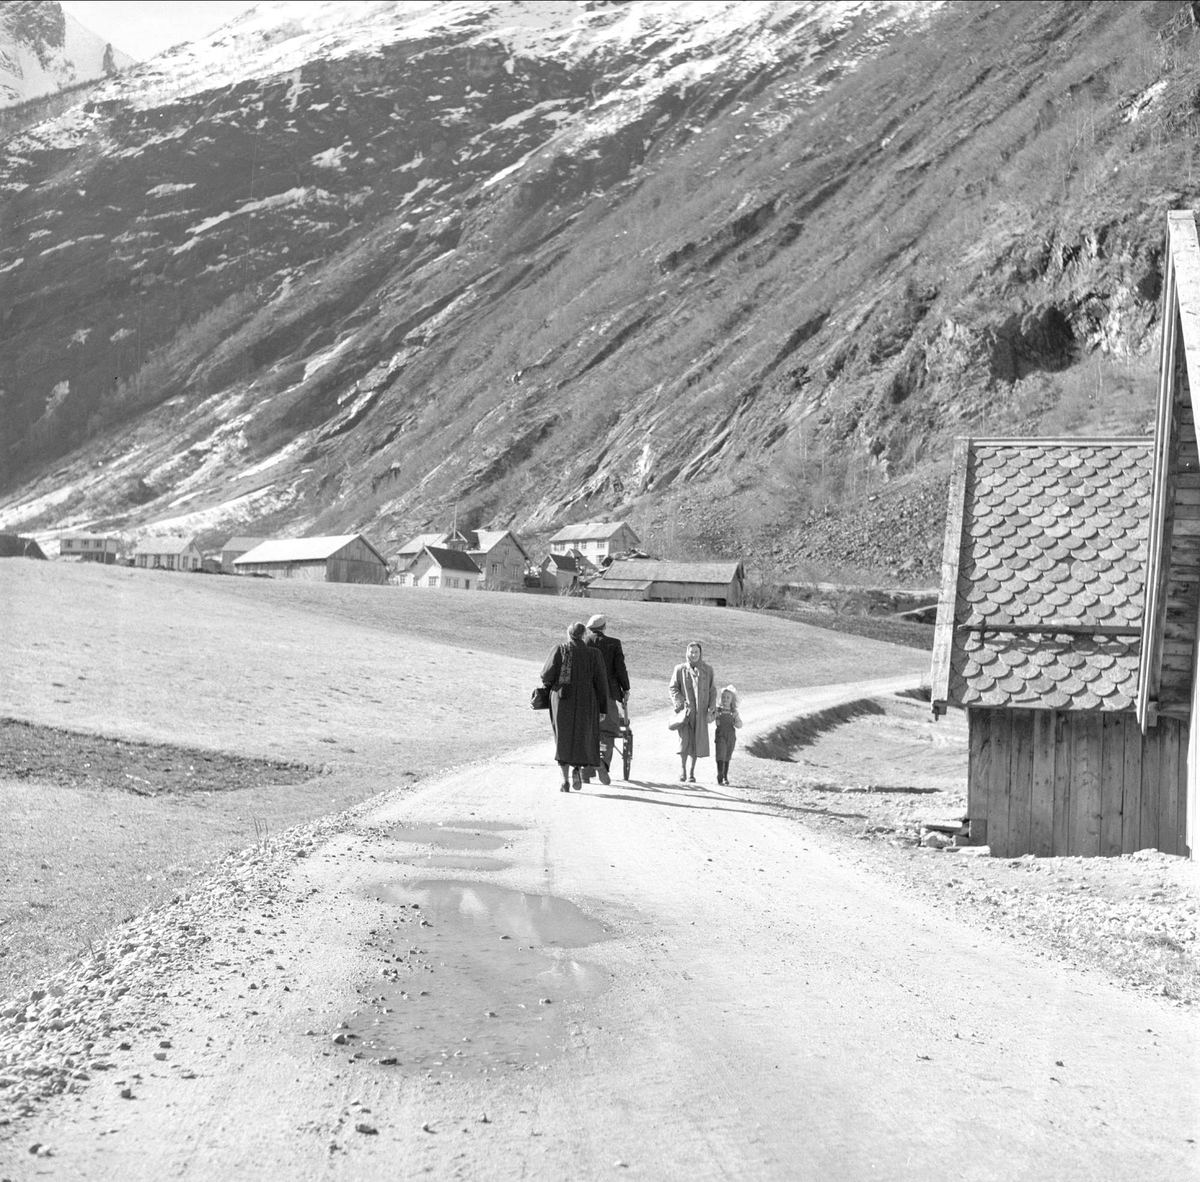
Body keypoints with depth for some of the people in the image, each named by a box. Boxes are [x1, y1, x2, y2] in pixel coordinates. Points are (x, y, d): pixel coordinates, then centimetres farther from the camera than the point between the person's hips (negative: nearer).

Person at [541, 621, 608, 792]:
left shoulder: (560, 651, -3)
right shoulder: (593, 654, 1)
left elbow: (546, 675, -9)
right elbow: (600, 683, -1)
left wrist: (549, 685, 14)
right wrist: (602, 709, 4)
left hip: (562, 701, 0)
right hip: (585, 703, 0)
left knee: (563, 739, 9)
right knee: (583, 738, 15)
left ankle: (565, 779, -3)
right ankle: (576, 769, -9)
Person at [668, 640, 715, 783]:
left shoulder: (707, 669, 8)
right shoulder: (680, 669, 4)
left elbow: (711, 691, 9)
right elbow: (673, 687, 4)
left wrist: (711, 709, 1)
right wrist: (679, 703, -10)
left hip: (700, 712, 2)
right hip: (685, 710, -2)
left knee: (697, 742, 0)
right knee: (684, 739, -14)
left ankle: (691, 772, 9)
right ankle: (682, 769, -1)